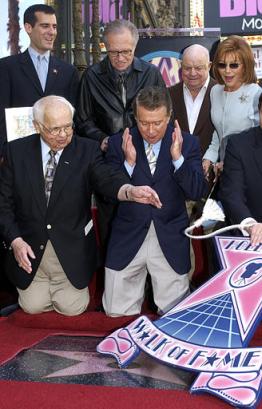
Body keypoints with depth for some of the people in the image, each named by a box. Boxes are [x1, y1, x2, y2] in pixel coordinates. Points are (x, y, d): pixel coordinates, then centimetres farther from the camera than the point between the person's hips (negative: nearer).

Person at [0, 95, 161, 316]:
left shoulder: (87, 150, -8)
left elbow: (107, 178, -25)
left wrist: (130, 191, -48)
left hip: (71, 250, 0)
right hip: (30, 247, 1)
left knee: (72, 307, 0)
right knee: (33, 306, 3)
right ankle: (39, 285, 36)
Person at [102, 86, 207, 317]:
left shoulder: (188, 143, -2)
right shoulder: (119, 143, -2)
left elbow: (197, 192, -9)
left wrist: (177, 158, -22)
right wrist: (129, 162, -21)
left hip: (170, 242, 0)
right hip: (128, 239, 0)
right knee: (116, 311, 5)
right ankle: (137, 283, 35)